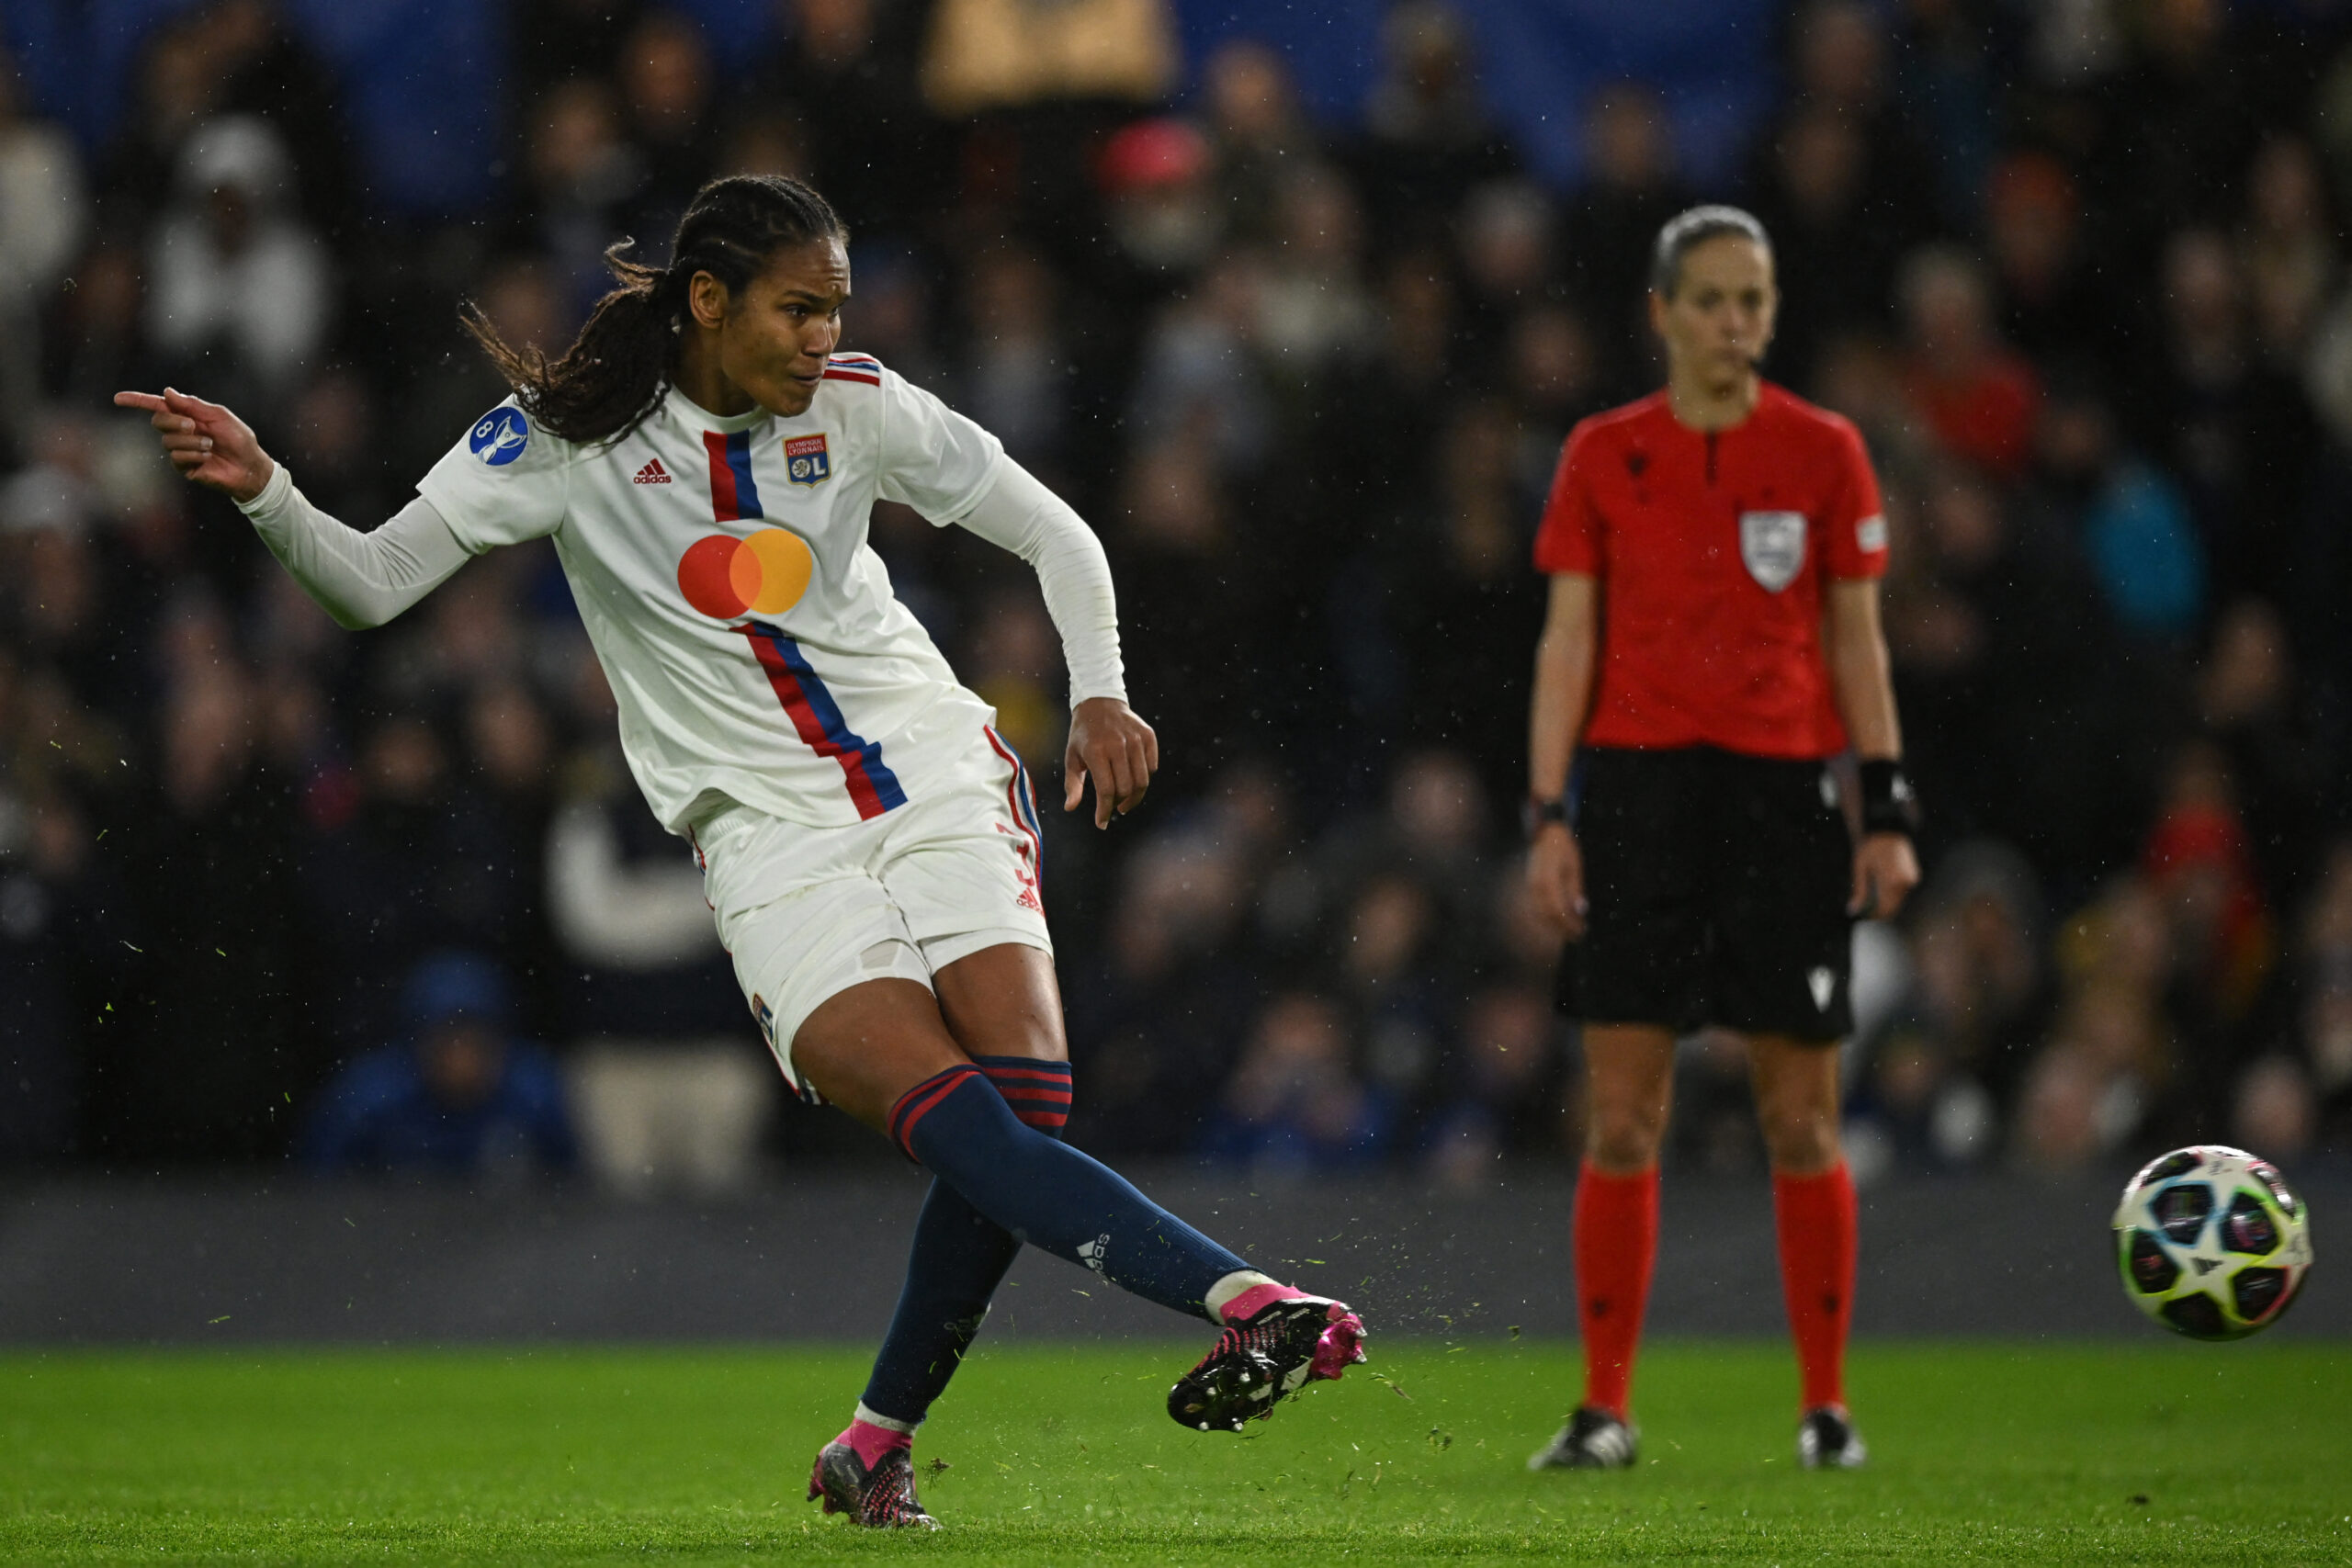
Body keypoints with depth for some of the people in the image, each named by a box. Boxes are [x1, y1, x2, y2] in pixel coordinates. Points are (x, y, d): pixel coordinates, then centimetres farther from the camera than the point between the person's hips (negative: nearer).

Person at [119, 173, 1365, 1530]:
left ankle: (878, 1444, 0)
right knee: (965, 1133, -24)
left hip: (937, 774, 3)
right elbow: (374, 582, -6)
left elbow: (1054, 535, 10)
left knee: (1030, 1104, -16)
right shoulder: (569, 433, -5)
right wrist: (264, 491, -23)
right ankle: (1246, 1301, -33)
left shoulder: (855, 405, 1)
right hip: (772, 840, -3)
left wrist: (1100, 694, -5)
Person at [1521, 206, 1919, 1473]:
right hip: (1637, 784, 0)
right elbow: (1567, 642, 5)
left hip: (1783, 788, 0)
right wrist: (1548, 813, -3)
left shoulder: (1823, 452, 5)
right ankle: (1605, 1407, 3)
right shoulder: (1602, 456, 5)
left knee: (1801, 1117, 0)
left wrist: (1887, 811, 1)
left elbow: (1855, 642, 7)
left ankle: (1826, 1405, 9)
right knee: (1620, 1116, -3)